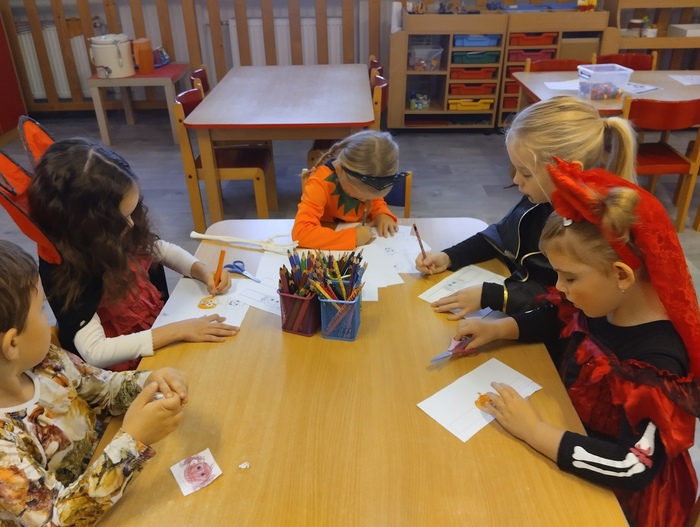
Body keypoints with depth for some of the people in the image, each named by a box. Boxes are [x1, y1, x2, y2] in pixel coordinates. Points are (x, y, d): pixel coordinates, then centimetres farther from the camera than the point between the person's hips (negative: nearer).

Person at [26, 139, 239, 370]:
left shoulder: (119, 236, -9)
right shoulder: (65, 273, -26)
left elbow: (162, 249, 10)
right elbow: (95, 353, -31)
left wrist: (203, 271, -9)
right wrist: (177, 331, -34)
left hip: (160, 326, 6)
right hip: (131, 367, -6)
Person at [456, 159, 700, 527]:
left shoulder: (656, 363, -33)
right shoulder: (601, 303, -11)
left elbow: (636, 468, -34)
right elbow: (555, 319, 9)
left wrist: (535, 432, -33)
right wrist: (496, 329, -6)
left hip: (615, 494, -6)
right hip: (574, 426, 7)